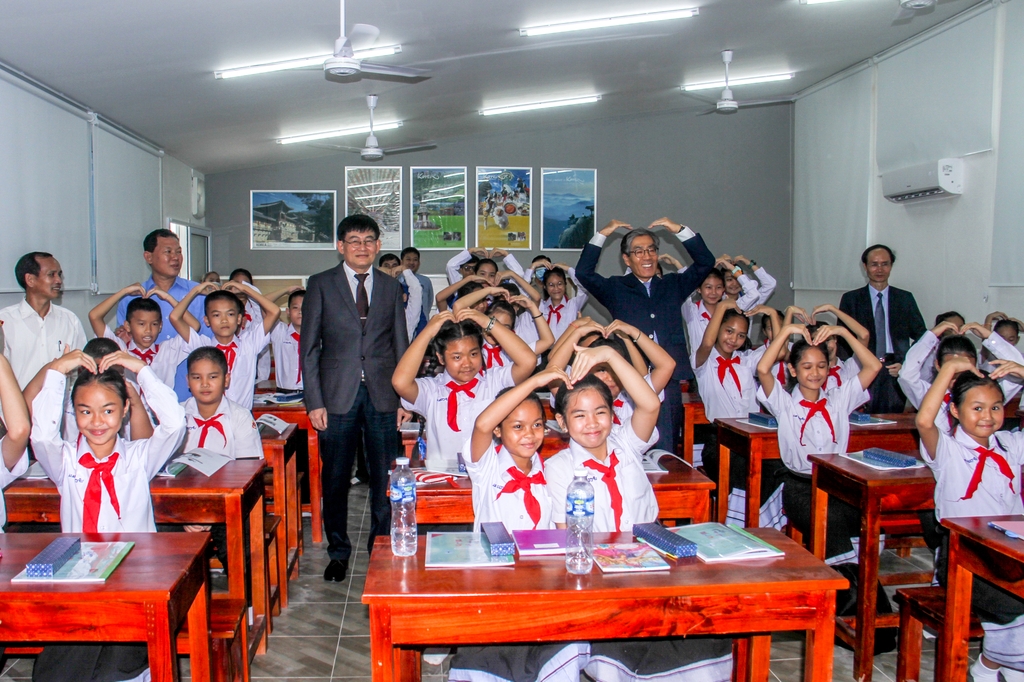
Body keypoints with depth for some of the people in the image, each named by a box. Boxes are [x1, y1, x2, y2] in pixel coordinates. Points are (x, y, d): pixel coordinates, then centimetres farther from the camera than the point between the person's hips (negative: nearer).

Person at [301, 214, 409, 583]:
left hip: (382, 396, 1)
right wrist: (314, 401, -6)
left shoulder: (390, 287, 11)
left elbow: (401, 345, 11)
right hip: (337, 396, -1)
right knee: (335, 480, 7)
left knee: (385, 479, 4)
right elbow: (309, 348, 2)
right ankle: (338, 552, 23)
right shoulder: (320, 285, 4)